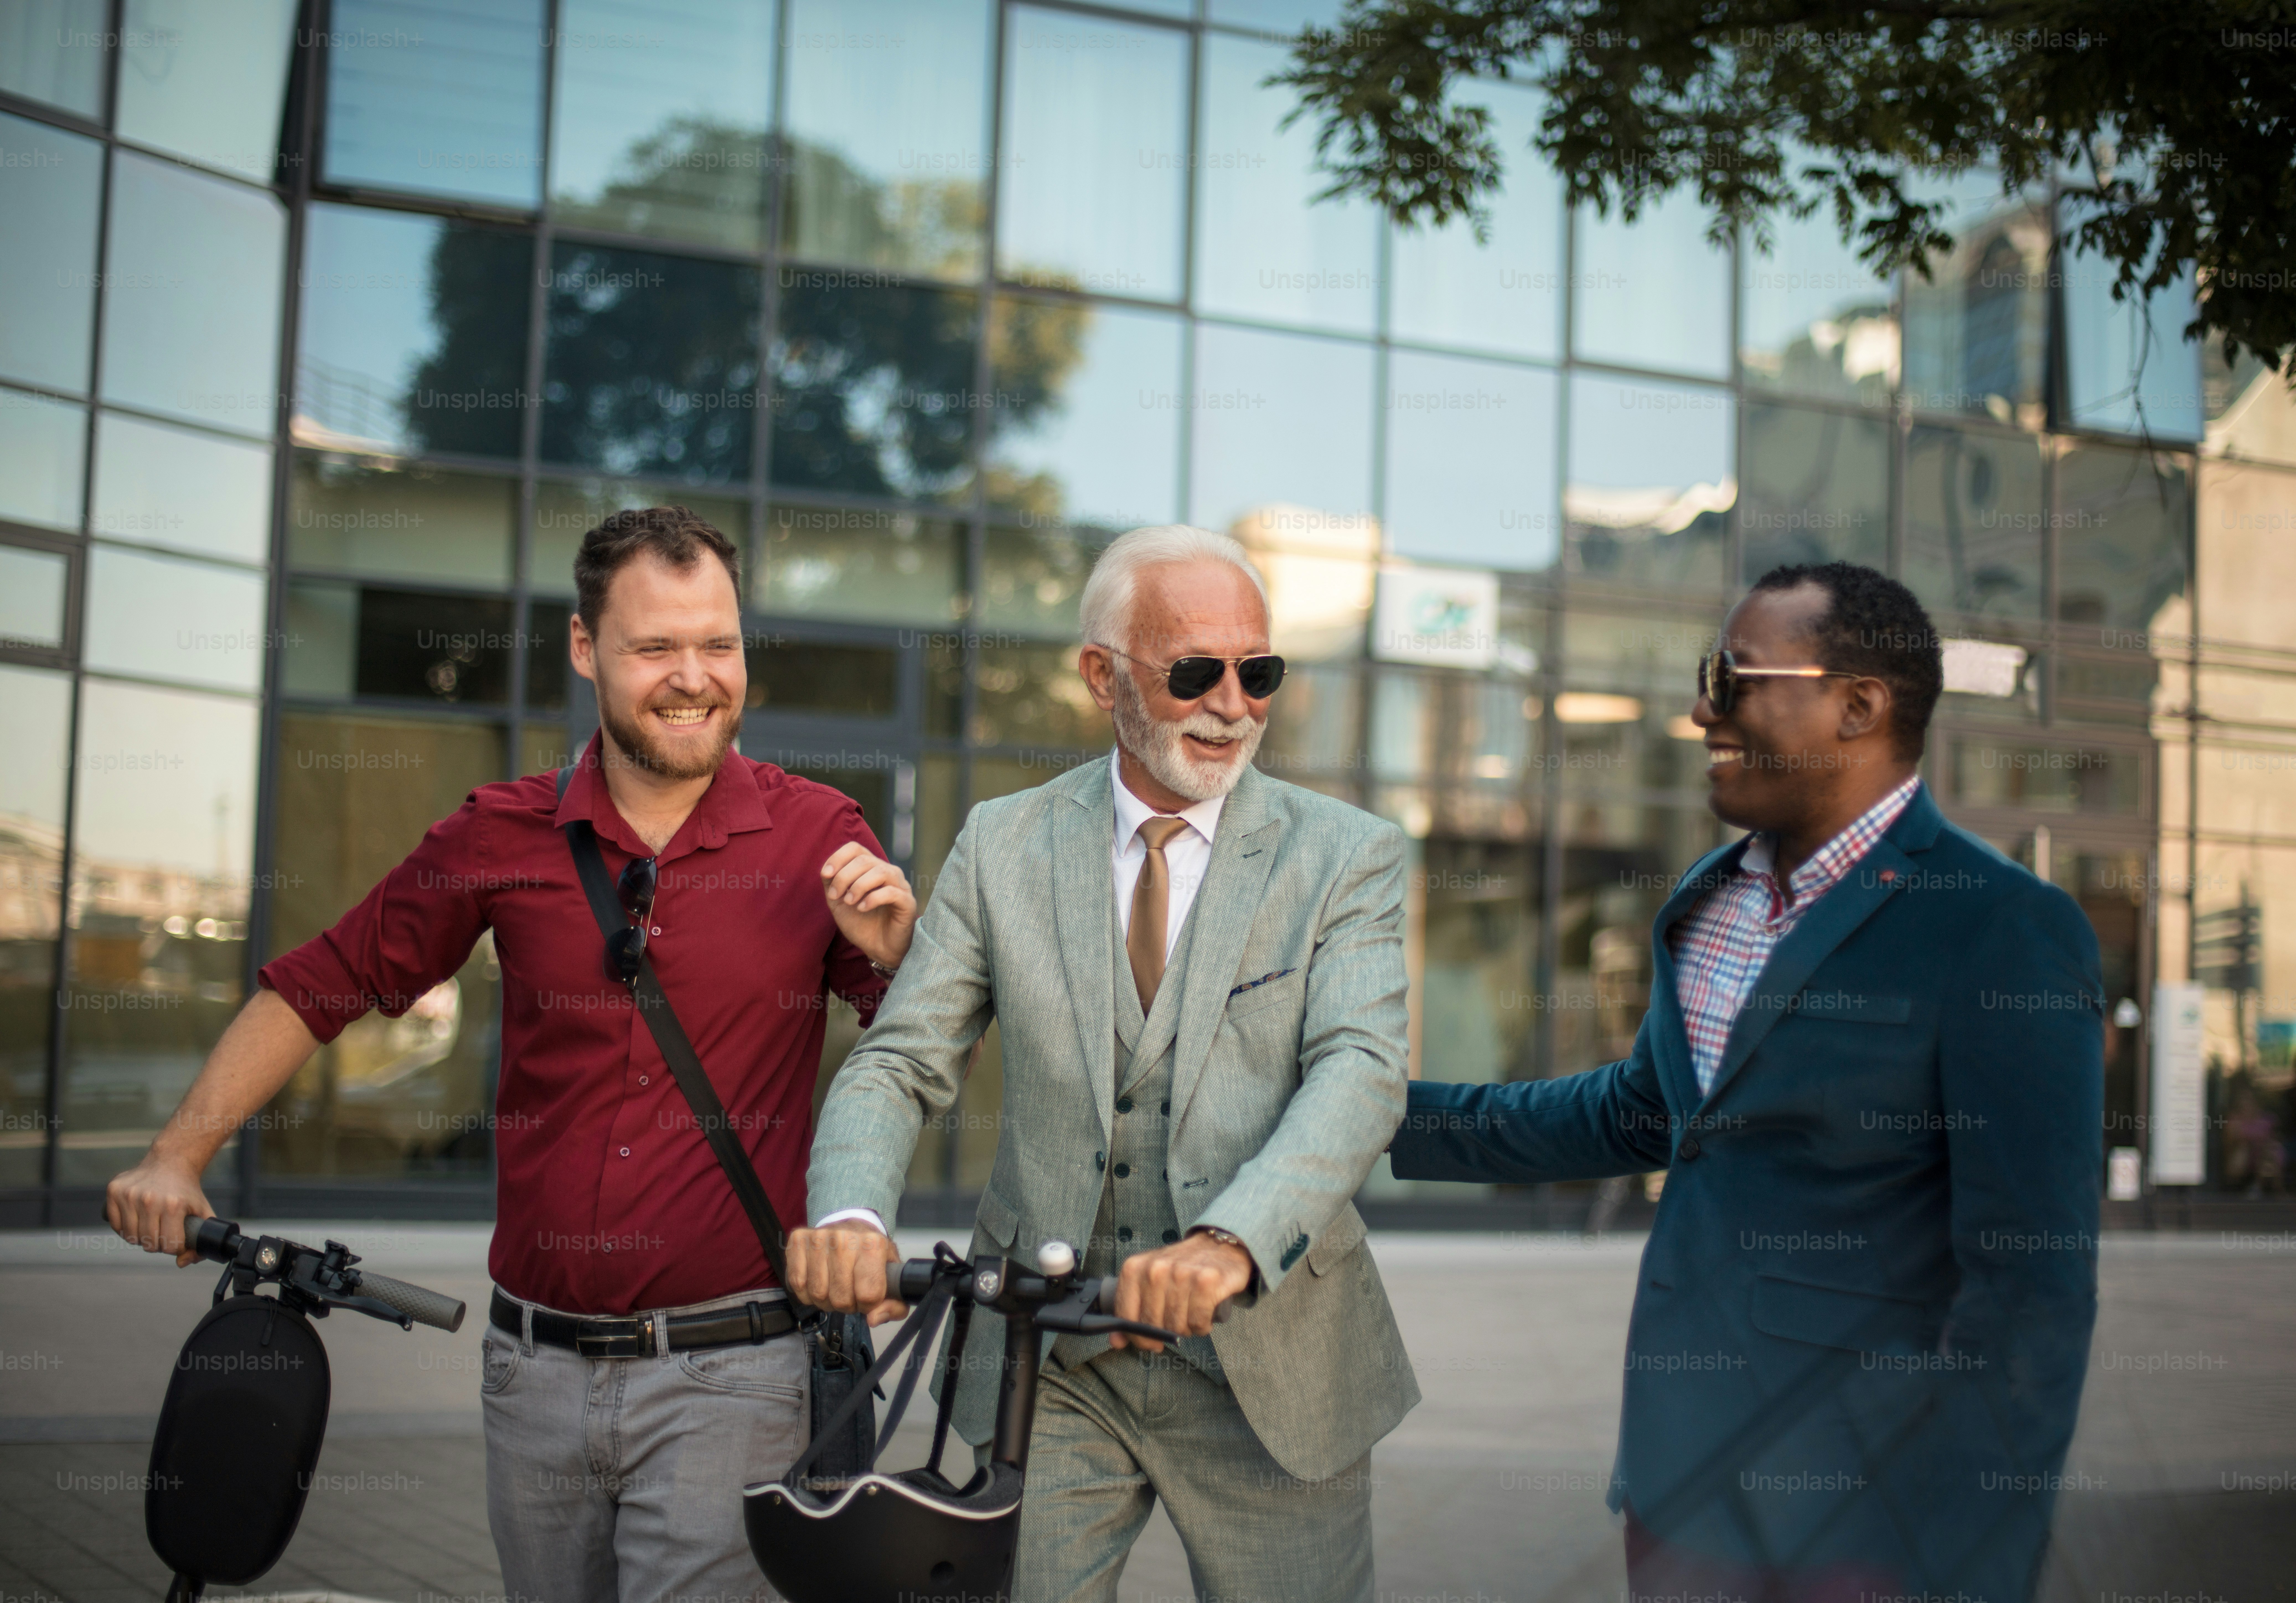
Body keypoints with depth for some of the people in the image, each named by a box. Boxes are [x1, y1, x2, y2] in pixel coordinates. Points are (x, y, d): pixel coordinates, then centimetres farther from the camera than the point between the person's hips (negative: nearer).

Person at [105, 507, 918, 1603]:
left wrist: (893, 951, -16)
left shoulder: (819, 838, -2)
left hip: (724, 1376, -3)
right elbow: (323, 983, 10)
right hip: (537, 1365, 3)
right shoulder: (505, 836, 2)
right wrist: (178, 1154, 3)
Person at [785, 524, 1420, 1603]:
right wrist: (849, 1213, -23)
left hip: (1266, 1362, -1)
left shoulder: (1347, 856, -1)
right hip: (1044, 1367, 1)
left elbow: (1361, 1070, -16)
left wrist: (1231, 1241, -34)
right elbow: (900, 1062, 0)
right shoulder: (1002, 847, 4)